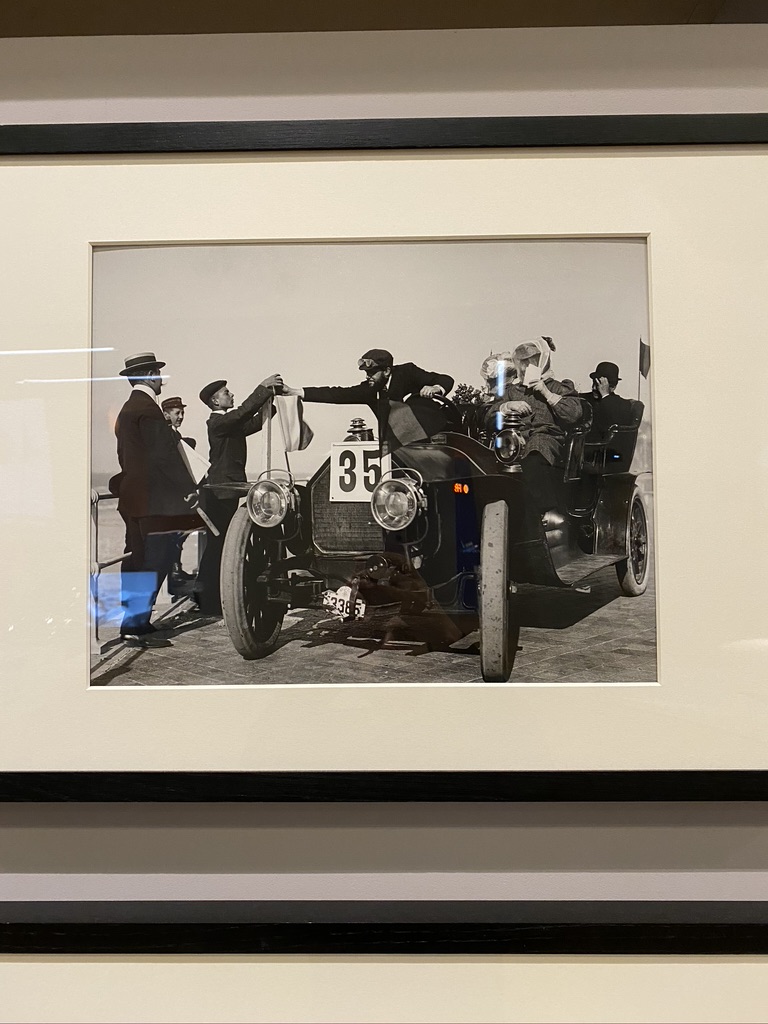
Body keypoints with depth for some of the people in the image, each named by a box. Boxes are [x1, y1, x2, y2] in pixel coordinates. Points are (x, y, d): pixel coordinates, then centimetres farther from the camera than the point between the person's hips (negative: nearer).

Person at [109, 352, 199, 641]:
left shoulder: (126, 410, 17)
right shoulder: (148, 408, -13)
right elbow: (164, 454, -17)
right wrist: (188, 489, -12)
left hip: (132, 497, 10)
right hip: (156, 498, -10)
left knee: (137, 561, 14)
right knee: (155, 561, -6)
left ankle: (132, 620, 21)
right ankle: (136, 623, -6)